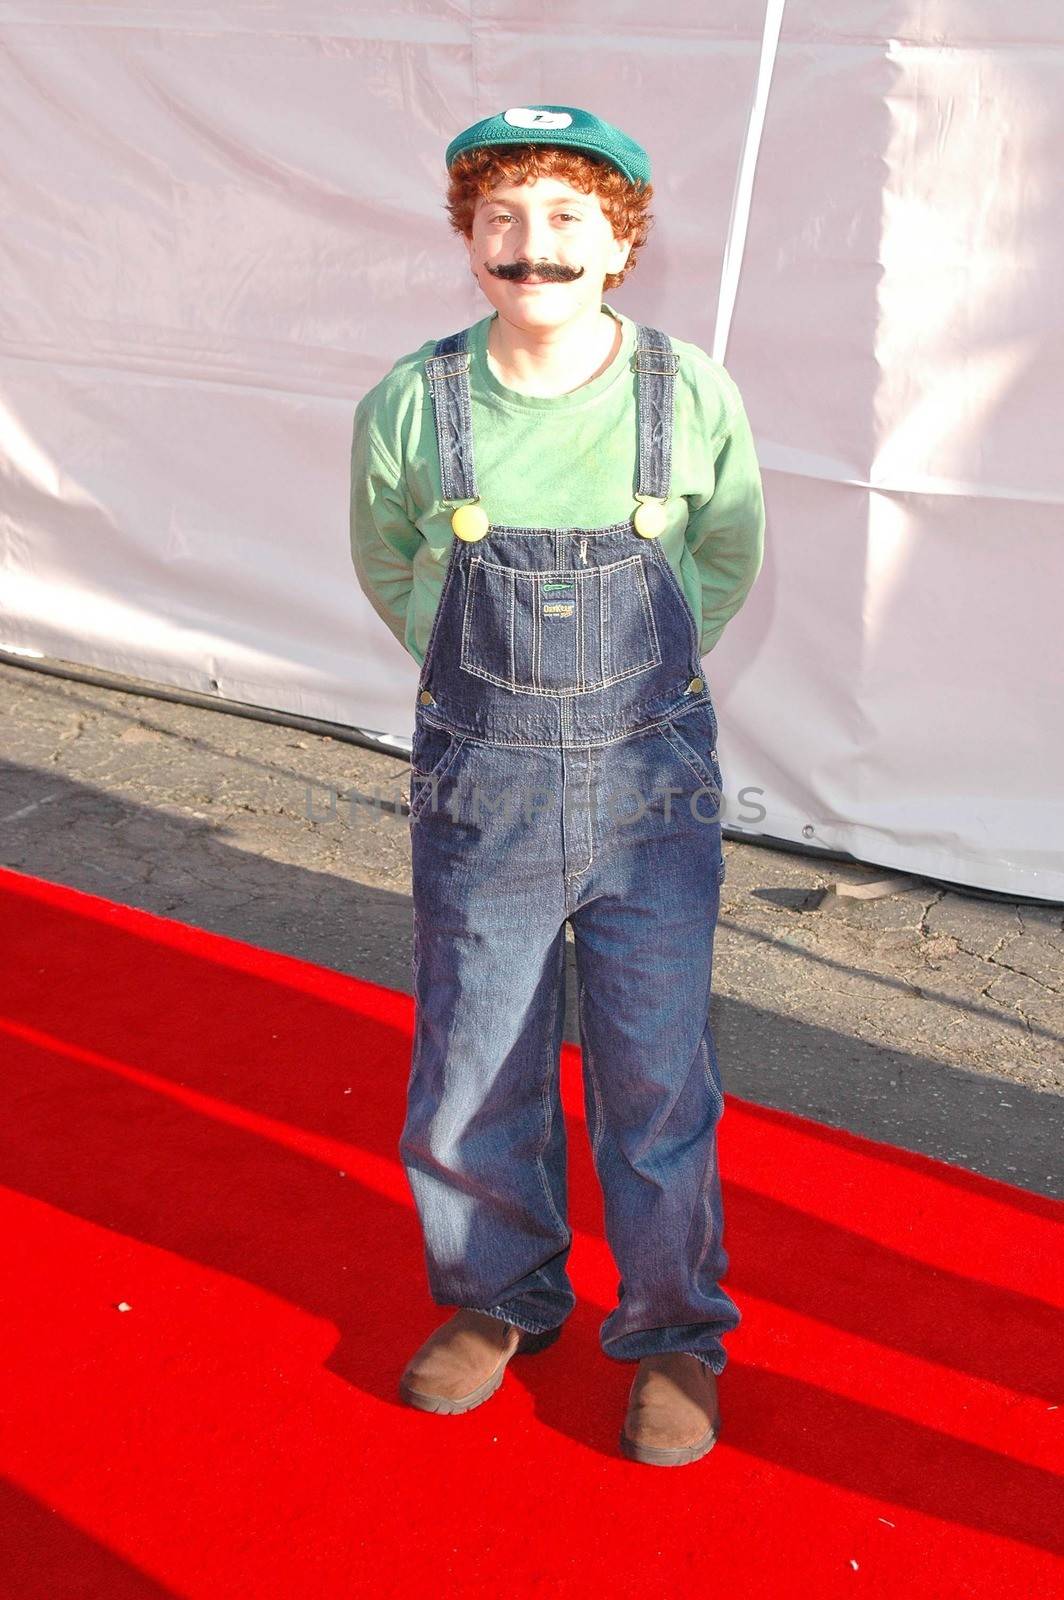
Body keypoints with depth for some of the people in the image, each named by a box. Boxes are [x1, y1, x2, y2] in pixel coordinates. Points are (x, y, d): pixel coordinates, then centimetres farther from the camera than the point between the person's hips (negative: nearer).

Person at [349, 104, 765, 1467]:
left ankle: (674, 1334, 33)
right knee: (471, 1087, 13)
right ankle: (502, 1297, 40)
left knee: (656, 1088, 9)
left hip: (652, 800, -1)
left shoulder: (693, 401, -10)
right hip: (479, 799, 1)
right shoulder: (410, 408, -9)